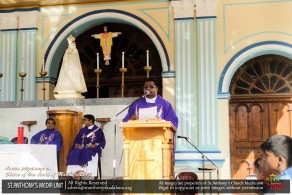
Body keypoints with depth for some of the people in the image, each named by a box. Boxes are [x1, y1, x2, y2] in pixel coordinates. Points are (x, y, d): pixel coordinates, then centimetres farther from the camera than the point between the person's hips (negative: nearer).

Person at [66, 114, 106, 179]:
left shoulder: (98, 130, 8)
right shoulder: (82, 130, 22)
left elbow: (102, 142, 3)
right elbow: (76, 140, 20)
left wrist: (95, 145, -14)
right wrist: (77, 144, -2)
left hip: (93, 149, -4)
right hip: (82, 148, 4)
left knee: (85, 153, -38)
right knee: (73, 154, -28)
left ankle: (80, 173, -40)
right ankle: (76, 173, -38)